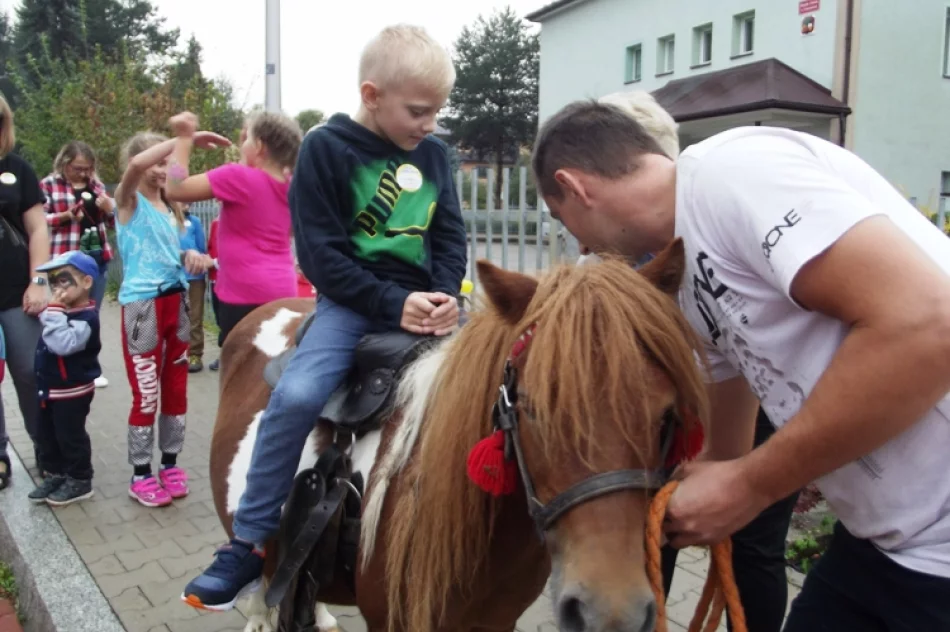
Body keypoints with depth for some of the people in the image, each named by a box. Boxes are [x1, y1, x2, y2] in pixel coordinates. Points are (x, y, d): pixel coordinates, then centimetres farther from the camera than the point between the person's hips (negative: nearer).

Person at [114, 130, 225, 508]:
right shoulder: (129, 201, -4)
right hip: (142, 305, -6)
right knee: (146, 393, -2)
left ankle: (170, 464, 24)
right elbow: (137, 165, -26)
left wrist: (192, 257, -2)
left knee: (176, 388, 11)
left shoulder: (170, 208, 15)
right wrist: (188, 138, -26)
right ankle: (141, 475, 11)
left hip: (176, 301, 7)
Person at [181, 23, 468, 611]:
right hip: (354, 300, -4)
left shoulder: (434, 154, 9)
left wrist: (445, 294, -10)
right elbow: (321, 253, -9)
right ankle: (248, 546, -7)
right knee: (296, 396, -26)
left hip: (423, 300, 5)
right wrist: (392, 303, -18)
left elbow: (450, 236, 10)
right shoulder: (327, 148, -5)